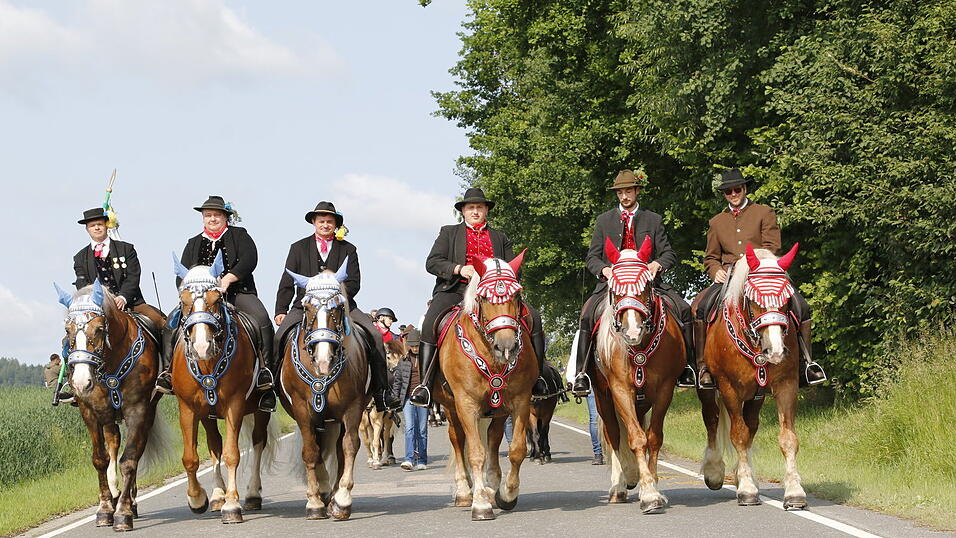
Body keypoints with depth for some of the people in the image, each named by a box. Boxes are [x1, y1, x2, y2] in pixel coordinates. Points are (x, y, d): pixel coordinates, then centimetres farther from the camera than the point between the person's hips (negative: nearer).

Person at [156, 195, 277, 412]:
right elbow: (182, 276, 17)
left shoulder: (239, 236, 12)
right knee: (173, 320, -21)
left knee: (262, 320, -32)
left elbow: (250, 259, -6)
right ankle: (168, 370, -21)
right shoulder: (193, 244, 22)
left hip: (237, 292, -3)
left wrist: (228, 279, -21)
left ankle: (264, 370, -31)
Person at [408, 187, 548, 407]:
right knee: (430, 323, -32)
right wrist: (459, 269, -11)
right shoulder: (449, 233, 19)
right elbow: (432, 262, 7)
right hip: (456, 290, -2)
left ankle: (536, 378, -12)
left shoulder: (500, 238, 25)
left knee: (533, 318, -19)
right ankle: (424, 384, -32)